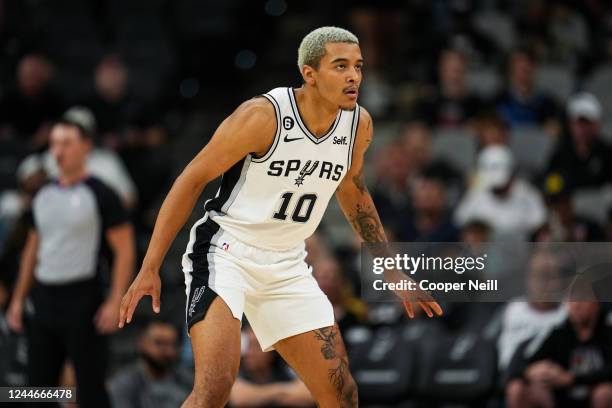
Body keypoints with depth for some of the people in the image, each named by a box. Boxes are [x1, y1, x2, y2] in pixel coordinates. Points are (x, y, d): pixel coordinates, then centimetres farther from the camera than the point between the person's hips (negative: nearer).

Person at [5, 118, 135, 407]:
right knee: (39, 385, 8)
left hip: (82, 299, -6)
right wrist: (18, 299, 15)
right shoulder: (43, 196, 13)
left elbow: (124, 250, -8)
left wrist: (115, 302, -17)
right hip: (45, 299, 6)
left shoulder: (100, 195, -6)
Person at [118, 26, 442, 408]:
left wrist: (395, 275, 20)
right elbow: (192, 179, -14)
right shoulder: (263, 115, -20)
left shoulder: (359, 124, -2)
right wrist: (150, 269, -16)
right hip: (225, 252, -6)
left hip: (287, 267, 7)